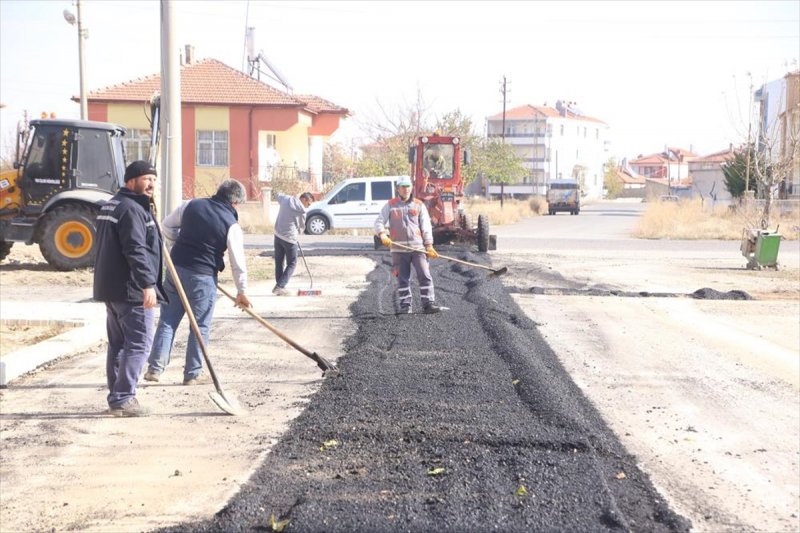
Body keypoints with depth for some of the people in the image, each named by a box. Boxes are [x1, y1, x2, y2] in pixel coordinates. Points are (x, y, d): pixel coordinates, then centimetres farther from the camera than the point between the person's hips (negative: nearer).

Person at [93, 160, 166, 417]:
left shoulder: (112, 205, 19)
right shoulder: (132, 209, -15)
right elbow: (136, 250, -24)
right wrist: (148, 284, -26)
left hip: (111, 287, 11)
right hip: (131, 289, -11)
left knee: (118, 343, 14)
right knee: (138, 343, -7)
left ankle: (117, 396, 20)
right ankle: (122, 399, -8)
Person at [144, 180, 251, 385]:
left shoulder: (191, 205, 3)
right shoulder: (231, 225, -8)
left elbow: (167, 225, 14)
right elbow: (238, 262, -6)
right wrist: (242, 291, 3)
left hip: (176, 267, 4)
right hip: (202, 276, -4)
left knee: (167, 320, 10)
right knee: (200, 326, 7)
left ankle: (155, 368, 9)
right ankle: (193, 374, 12)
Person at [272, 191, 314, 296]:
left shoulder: (285, 199, 4)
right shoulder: (302, 210, -12)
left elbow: (279, 196, 28)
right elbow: (302, 226, 0)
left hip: (278, 235, 6)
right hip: (289, 238, -6)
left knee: (279, 263, 12)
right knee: (292, 264, 5)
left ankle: (279, 287, 15)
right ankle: (279, 286, -6)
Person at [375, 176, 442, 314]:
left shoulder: (419, 205, 8)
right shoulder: (390, 205, 7)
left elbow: (426, 226, 6)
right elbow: (379, 222, 5)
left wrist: (429, 245, -3)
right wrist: (383, 234, -16)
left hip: (418, 247, 0)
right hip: (399, 249, 0)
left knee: (425, 275, -8)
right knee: (402, 279, 4)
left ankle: (428, 304, -5)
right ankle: (405, 306, 11)